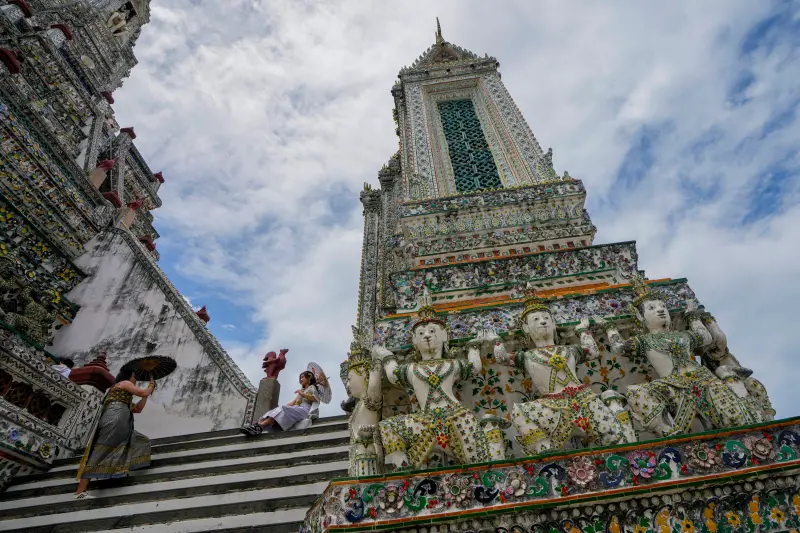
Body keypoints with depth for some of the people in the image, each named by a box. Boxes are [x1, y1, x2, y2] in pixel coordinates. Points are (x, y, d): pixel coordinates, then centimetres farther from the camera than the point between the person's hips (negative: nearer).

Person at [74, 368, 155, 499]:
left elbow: (138, 408, 36)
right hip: (115, 419, -10)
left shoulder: (123, 396, 35)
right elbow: (143, 393, 3)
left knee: (140, 442, 12)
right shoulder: (124, 383, 10)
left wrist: (148, 389, 36)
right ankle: (80, 491, -19)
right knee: (99, 453, -15)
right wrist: (151, 387, 24)